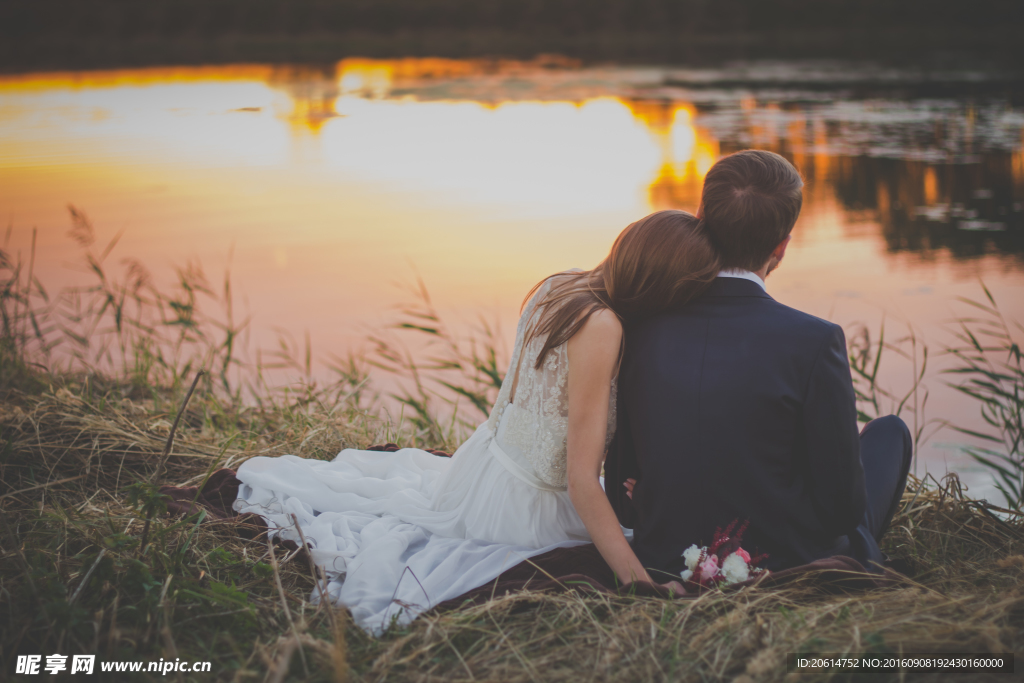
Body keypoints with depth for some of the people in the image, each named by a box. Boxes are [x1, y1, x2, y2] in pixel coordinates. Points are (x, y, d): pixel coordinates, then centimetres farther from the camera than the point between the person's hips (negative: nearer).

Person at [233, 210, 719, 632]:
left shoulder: (558, 285, -6)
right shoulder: (600, 325, -33)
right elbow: (581, 479, -31)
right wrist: (639, 580, -29)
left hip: (491, 452, 8)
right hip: (522, 508, -8)